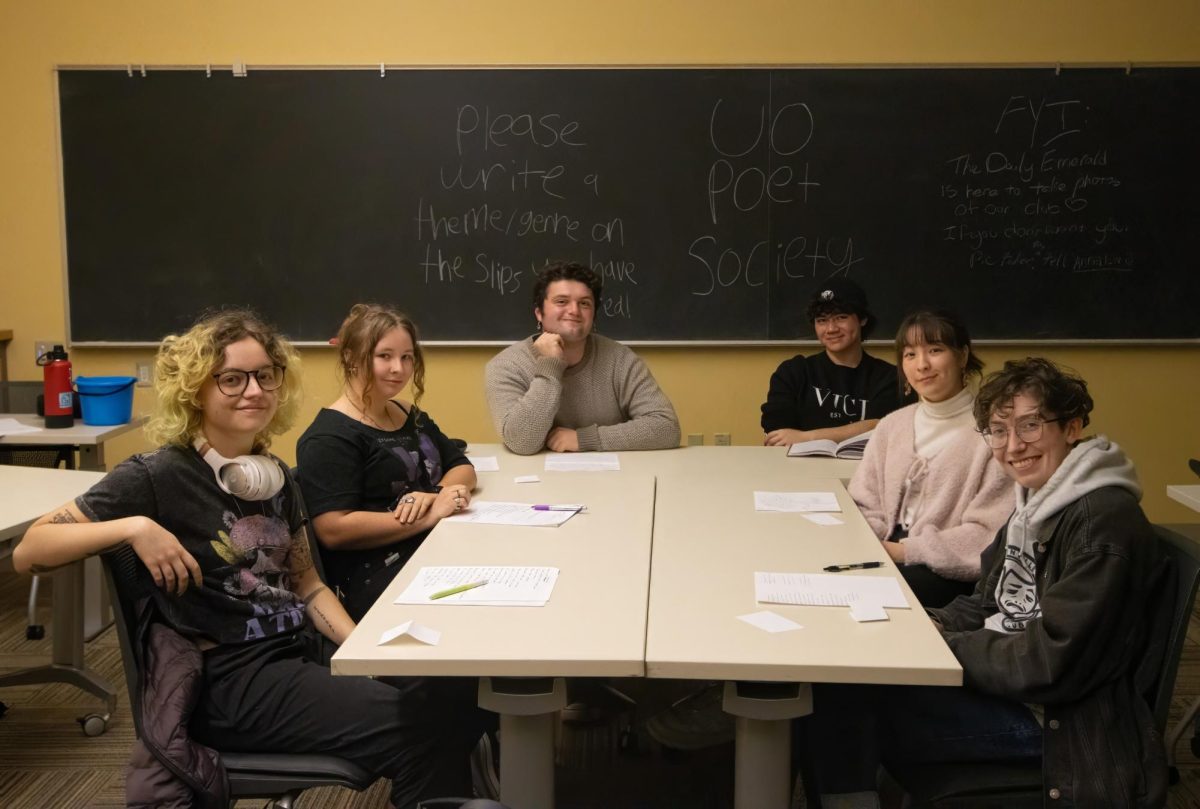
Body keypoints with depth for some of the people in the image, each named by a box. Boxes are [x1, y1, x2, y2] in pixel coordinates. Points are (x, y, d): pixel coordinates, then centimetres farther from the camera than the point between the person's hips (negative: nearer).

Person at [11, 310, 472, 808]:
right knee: (420, 729, -20)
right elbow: (28, 553, -10)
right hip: (227, 686, -7)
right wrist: (135, 527, -25)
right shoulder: (158, 476, -10)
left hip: (293, 660, 7)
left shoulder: (275, 477, 10)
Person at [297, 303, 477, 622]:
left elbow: (463, 469, 19)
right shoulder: (331, 436, -7)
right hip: (376, 582, -8)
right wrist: (427, 517, -18)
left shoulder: (412, 416, 20)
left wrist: (440, 494, -5)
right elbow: (333, 530, -16)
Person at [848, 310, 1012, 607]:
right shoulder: (891, 426, 15)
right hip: (885, 557, 5)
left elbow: (990, 534, -10)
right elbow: (865, 507, 14)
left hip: (951, 574, -5)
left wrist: (905, 551, -16)